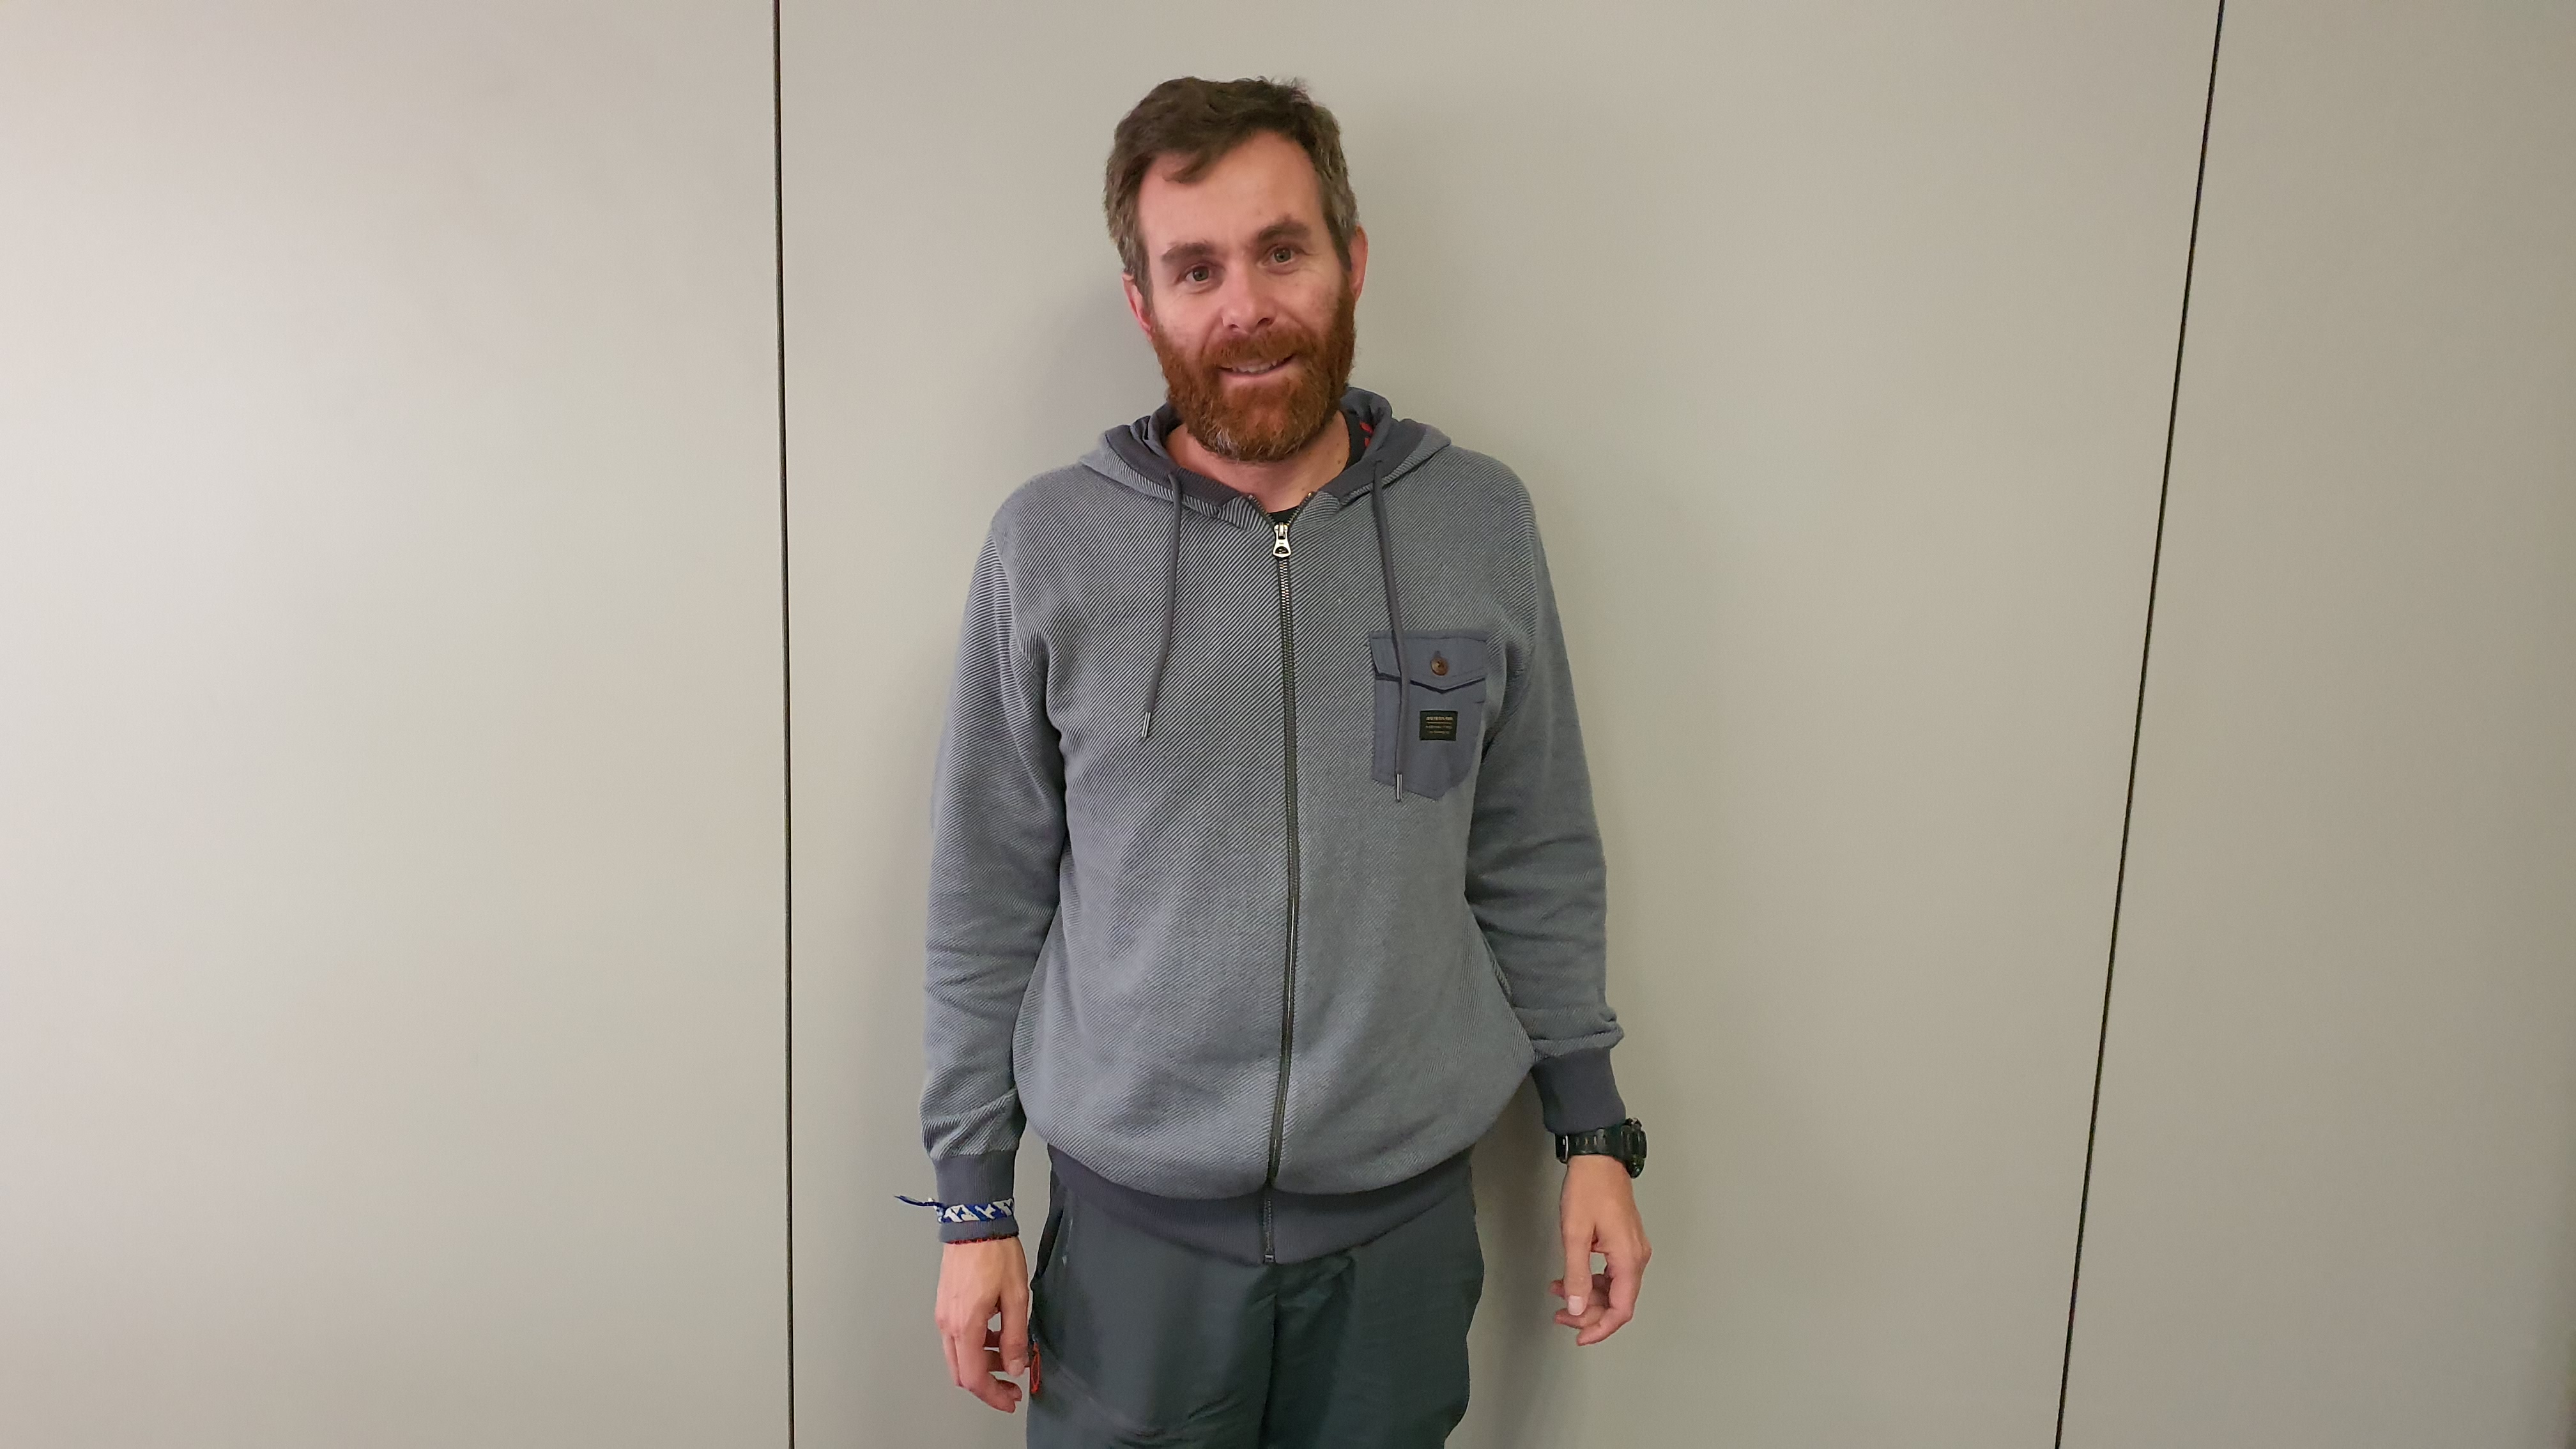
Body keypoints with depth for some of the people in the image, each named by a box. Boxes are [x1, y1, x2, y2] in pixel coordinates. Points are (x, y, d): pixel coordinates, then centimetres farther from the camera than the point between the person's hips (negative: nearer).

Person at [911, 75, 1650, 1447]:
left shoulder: (1481, 521, -3)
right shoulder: (1047, 543, -7)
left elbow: (1537, 861, 3)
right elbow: (986, 898, -3)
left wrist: (1594, 1134, 3)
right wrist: (972, 1198, -1)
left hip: (1403, 1218, 2)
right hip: (1134, 1223, -1)